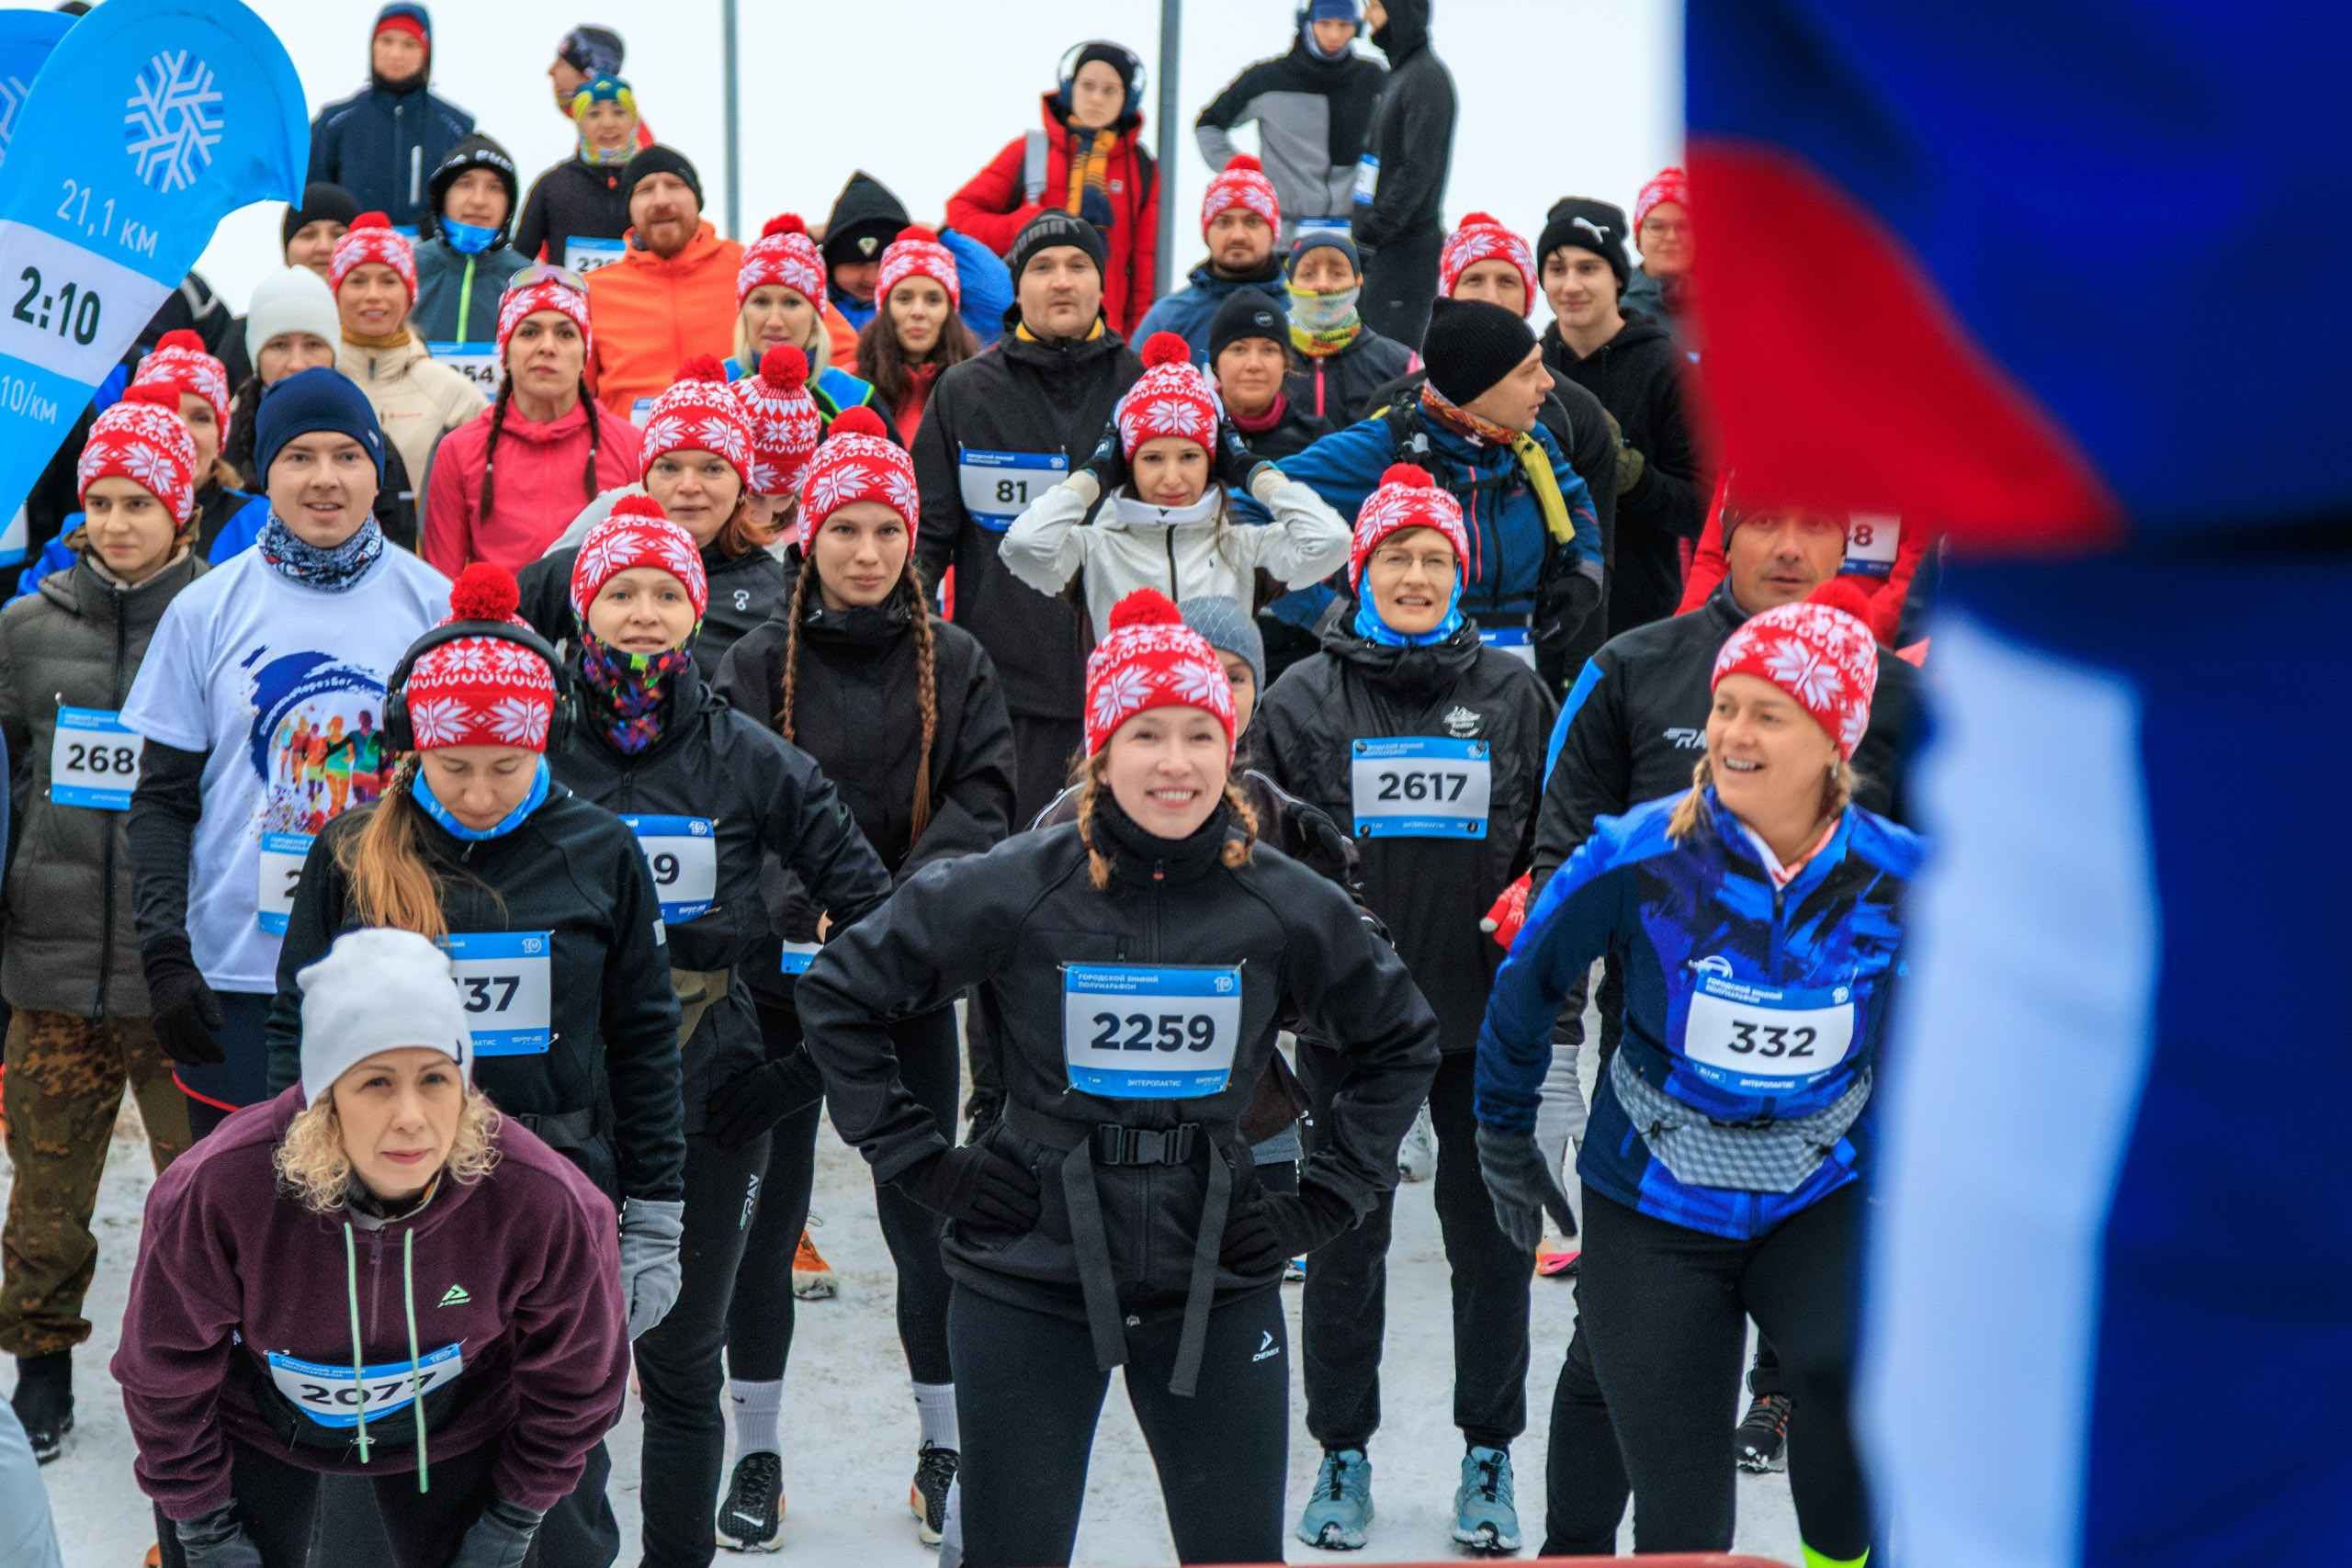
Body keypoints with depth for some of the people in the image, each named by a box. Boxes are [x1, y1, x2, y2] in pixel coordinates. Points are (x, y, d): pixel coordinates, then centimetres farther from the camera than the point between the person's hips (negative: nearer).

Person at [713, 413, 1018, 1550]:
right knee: (770, 1208, 6)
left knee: (921, 1209, 6)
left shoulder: (954, 662, 4)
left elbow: (985, 795, -4)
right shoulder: (761, 660, 0)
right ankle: (756, 1454, 18)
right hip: (781, 967, -1)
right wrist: (808, 904, -24)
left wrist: (909, 896, -19)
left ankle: (944, 1452, 18)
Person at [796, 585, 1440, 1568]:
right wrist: (918, 1162, -2)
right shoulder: (1013, 893, -9)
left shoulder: (1287, 907, -2)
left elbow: (1401, 1041, 14)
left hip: (1217, 1286, 2)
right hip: (1029, 1286, -2)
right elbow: (837, 992, 1)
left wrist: (1327, 1199, 7)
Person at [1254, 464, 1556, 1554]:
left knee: (1491, 1239, 6)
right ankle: (1343, 1454, 22)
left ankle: (1489, 1459, 19)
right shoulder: (1307, 696, 2)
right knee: (1346, 1239, 9)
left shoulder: (1512, 693, 5)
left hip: (1483, 1013, 1)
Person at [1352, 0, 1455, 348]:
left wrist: (1373, 231, -20)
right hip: (1385, 245, 10)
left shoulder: (1427, 77, -14)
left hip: (1408, 249, -10)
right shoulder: (1398, 74, 16)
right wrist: (1364, 235, 15)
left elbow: (1419, 169, -20)